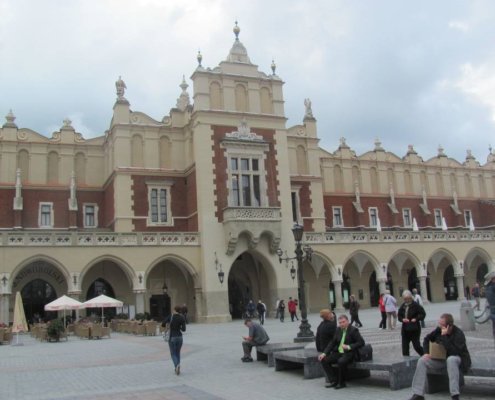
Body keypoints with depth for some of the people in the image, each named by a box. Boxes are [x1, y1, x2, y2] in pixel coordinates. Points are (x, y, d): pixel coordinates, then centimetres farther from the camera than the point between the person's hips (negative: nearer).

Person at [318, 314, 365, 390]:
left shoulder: (353, 330, -7)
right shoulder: (338, 330, 11)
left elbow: (361, 342, -13)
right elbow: (332, 342, 13)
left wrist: (349, 347, -22)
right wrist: (324, 353, 1)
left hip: (348, 353, -7)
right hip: (338, 352, 7)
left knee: (341, 361, -36)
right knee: (324, 360, -12)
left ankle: (342, 383, -15)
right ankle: (334, 381, -3)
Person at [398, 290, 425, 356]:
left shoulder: (415, 305, -8)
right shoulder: (402, 306, 7)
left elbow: (423, 314, -7)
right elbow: (399, 315, 14)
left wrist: (416, 319, -19)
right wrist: (402, 319, -7)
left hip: (414, 328, -5)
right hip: (405, 329, 5)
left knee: (416, 345, -4)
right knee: (405, 346, 6)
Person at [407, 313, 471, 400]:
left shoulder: (459, 334, -22)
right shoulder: (439, 329, -6)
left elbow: (454, 352, -34)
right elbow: (427, 339, 10)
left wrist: (444, 336, -35)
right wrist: (426, 352, -5)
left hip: (457, 358, -6)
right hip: (441, 359, 6)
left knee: (451, 360, -41)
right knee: (422, 361, -14)